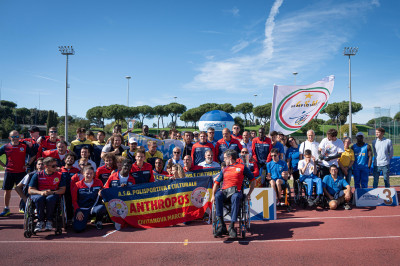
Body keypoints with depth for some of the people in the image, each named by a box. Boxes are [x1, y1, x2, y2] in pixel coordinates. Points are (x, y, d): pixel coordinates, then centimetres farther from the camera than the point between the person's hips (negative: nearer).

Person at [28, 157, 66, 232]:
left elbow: (62, 190, 3)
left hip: (53, 195, 0)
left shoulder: (59, 175, 10)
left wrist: (52, 192, -17)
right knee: (39, 198, -37)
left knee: (50, 198, -37)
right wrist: (41, 192, -18)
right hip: (39, 194, 0)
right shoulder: (38, 175, 8)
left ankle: (49, 221, -21)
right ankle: (40, 221, -21)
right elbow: (30, 190, 2)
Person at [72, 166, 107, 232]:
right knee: (78, 229, -23)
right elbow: (74, 200, 7)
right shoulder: (78, 185, 5)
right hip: (82, 209, 0)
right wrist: (78, 211, -6)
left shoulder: (98, 182, 7)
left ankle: (98, 221, -1)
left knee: (102, 208, -37)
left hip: (95, 207, 1)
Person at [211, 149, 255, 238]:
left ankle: (232, 226, -39)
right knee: (217, 196, -33)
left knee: (236, 198, -40)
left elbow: (253, 180, 16)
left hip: (236, 191, -3)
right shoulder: (224, 169, 28)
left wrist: (249, 194, 6)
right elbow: (217, 182, 22)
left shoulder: (242, 167, 16)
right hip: (224, 191, 3)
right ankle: (222, 225, -34)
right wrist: (213, 195, 7)